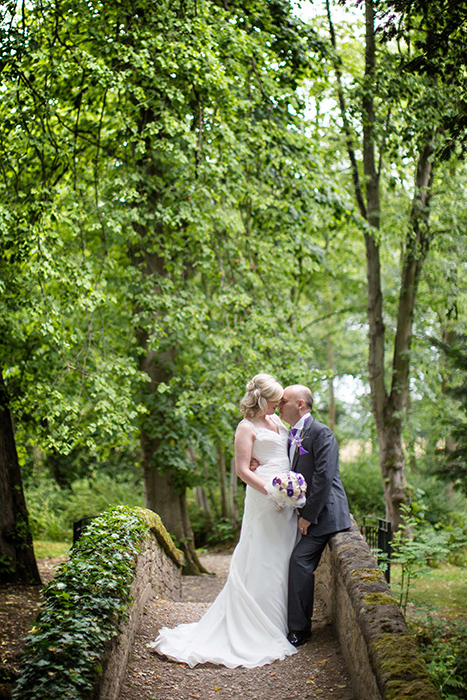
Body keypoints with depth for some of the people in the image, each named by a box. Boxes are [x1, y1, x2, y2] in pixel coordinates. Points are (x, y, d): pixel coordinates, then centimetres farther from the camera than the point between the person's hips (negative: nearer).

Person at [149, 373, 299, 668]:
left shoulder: (276, 419, 14)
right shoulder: (247, 428, -8)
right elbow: (243, 469, -13)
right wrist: (271, 492, -20)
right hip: (264, 496, -8)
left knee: (282, 558, 10)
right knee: (263, 560, -5)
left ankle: (279, 621, 18)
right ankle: (260, 630, 2)